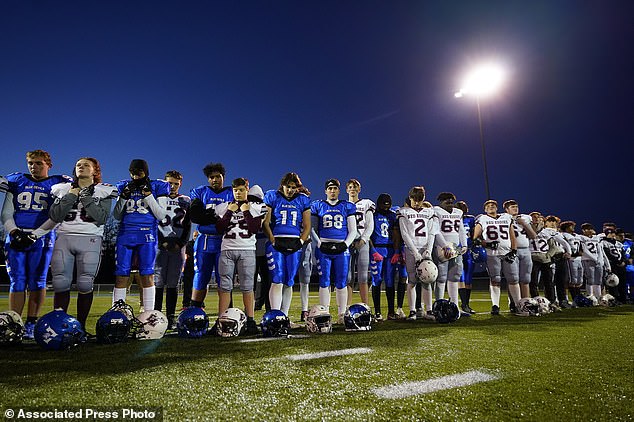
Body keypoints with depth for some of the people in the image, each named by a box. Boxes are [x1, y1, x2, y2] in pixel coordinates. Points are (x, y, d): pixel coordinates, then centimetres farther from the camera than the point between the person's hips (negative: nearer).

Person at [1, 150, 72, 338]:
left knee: (36, 281, -2)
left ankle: (31, 325, 3)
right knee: (17, 281, 1)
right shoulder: (16, 182, 15)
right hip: (16, 237, 3)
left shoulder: (57, 184, 5)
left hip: (41, 238, -3)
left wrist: (34, 234, -11)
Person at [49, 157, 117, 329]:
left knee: (85, 285, -4)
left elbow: (102, 218, -5)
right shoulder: (64, 189, 16)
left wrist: (87, 198, -8)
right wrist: (71, 196, -3)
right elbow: (55, 216, 4)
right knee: (61, 284, -2)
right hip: (64, 238, 2)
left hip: (90, 239, -2)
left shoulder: (103, 191, 8)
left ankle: (81, 326, 7)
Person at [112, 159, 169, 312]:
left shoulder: (157, 187, 5)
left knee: (147, 275, -3)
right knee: (121, 275, 1)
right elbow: (117, 216, 12)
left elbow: (161, 216, -3)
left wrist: (148, 195, -10)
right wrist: (124, 197, -2)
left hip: (147, 236, -2)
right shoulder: (124, 187, 13)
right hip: (125, 235, 3)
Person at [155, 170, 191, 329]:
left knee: (173, 283, 3)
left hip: (178, 245, 1)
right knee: (158, 281, -5)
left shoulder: (186, 201, 13)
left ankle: (171, 317, 7)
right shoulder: (157, 198, 9)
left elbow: (188, 226, 10)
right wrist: (162, 242, -6)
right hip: (160, 243, -1)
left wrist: (180, 243, -3)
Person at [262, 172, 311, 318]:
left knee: (289, 282, 6)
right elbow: (265, 223, 2)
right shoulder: (272, 197, 5)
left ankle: (285, 316, 16)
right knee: (277, 281, -11)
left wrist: (300, 242, -1)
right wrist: (273, 241, -6)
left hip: (294, 245, 3)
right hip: (276, 243, -2)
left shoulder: (303, 200, 13)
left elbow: (307, 226, 13)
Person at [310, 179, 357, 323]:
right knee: (324, 282, 0)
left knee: (341, 283, 3)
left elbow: (352, 230, 10)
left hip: (341, 249, 0)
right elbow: (312, 228, 8)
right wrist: (319, 244, -4)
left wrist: (345, 244, -5)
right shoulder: (317, 206, 9)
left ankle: (342, 315, 12)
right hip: (324, 249, 0)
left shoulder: (347, 207, 10)